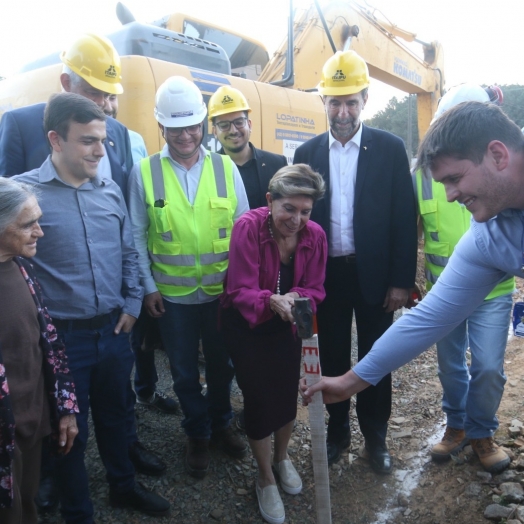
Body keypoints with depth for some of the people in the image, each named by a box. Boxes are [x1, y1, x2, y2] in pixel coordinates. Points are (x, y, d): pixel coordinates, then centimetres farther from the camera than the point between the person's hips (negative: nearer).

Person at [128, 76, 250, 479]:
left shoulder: (226, 167, -2)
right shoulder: (144, 173, -5)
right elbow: (137, 235, -2)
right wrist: (148, 287, -3)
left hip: (223, 290, 1)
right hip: (172, 294, -1)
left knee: (221, 364, 18)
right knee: (184, 371, 14)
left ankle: (221, 424, 43)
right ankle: (198, 434, 37)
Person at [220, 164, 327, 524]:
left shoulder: (315, 235, -16)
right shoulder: (248, 227, -28)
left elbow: (315, 289, -10)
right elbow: (240, 291, -28)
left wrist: (295, 300, -32)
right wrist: (272, 301, -48)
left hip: (287, 325, 4)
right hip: (245, 324, -3)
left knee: (288, 392, 12)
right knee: (259, 397, 0)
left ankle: (283, 458, 43)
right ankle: (266, 478, 26)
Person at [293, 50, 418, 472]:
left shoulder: (390, 149, -3)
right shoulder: (307, 153, 2)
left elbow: (404, 219, -4)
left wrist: (401, 280, -8)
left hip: (374, 275, -1)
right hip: (325, 275, 2)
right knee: (332, 358, 14)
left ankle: (376, 436, 33)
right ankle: (337, 432, 35)